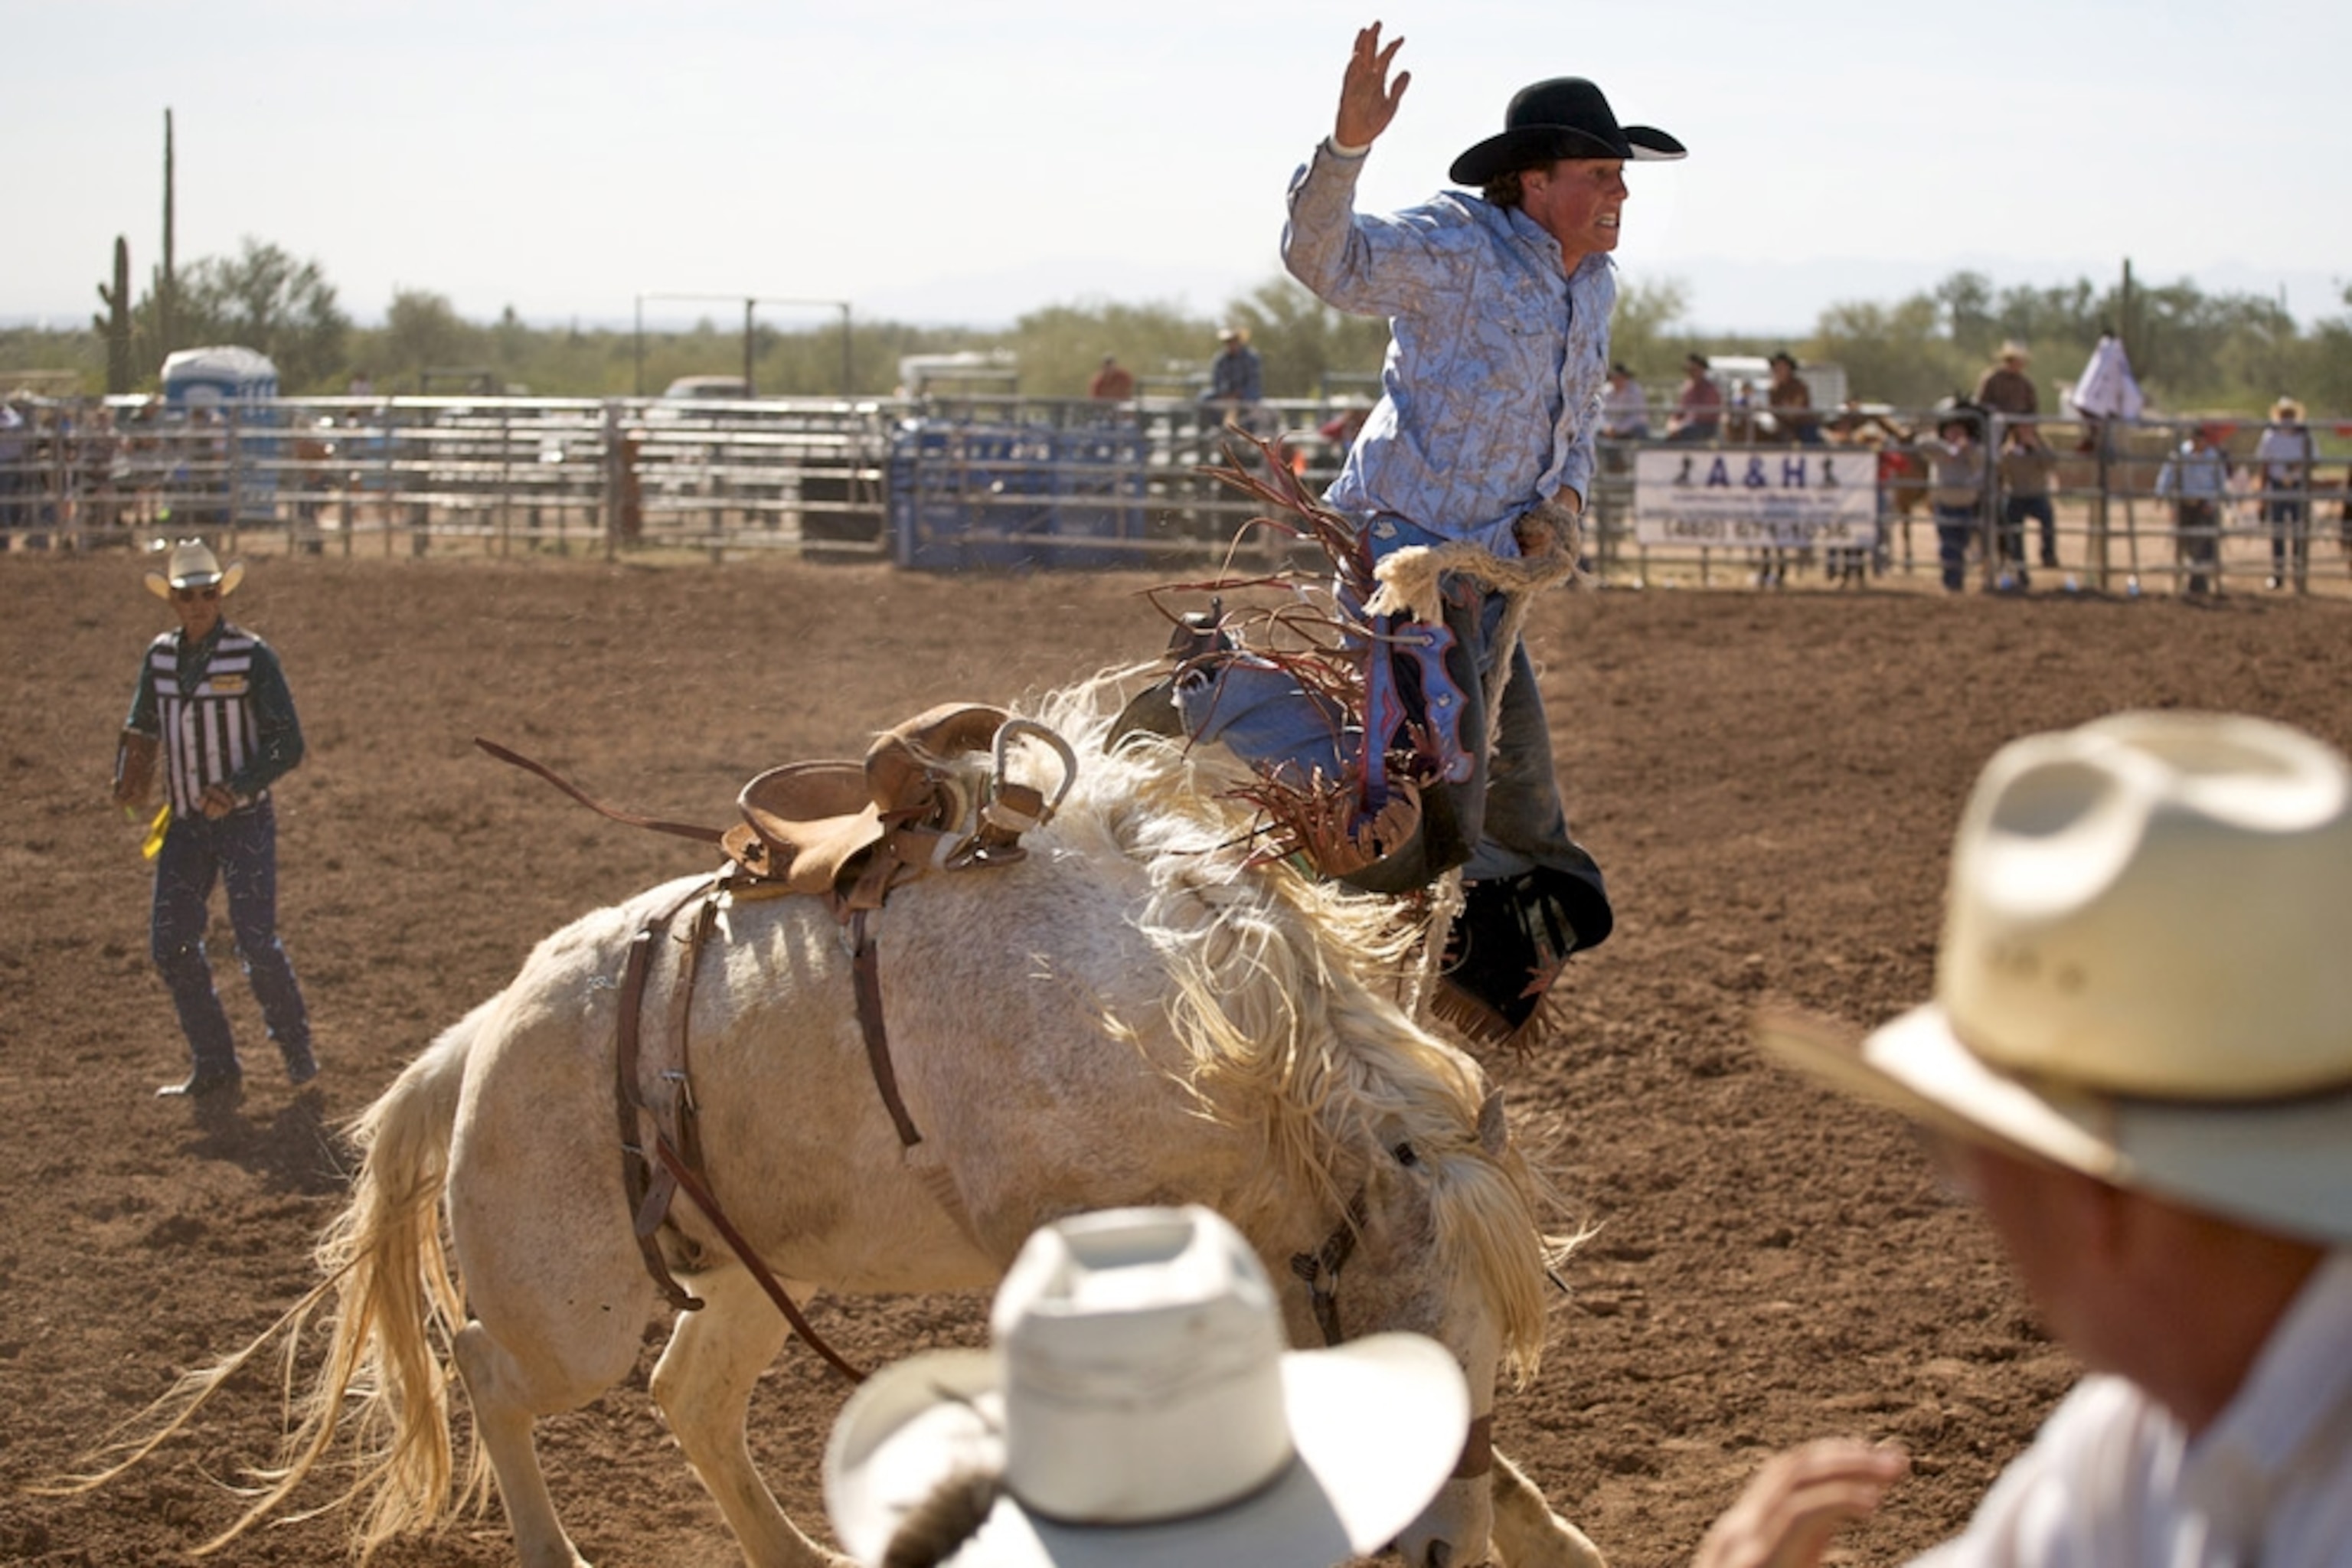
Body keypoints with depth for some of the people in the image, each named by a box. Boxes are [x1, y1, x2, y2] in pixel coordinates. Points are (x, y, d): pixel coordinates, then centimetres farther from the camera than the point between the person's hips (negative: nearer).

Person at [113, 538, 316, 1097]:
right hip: (185, 823, 5)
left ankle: (296, 1049, 12)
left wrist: (237, 789, -24)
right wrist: (128, 779, -5)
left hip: (244, 821, -5)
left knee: (256, 941, -8)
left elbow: (288, 746, -11)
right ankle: (214, 1065, 12)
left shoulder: (252, 658, -11)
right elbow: (141, 731, 16)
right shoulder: (160, 657, 4)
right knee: (170, 943, 1)